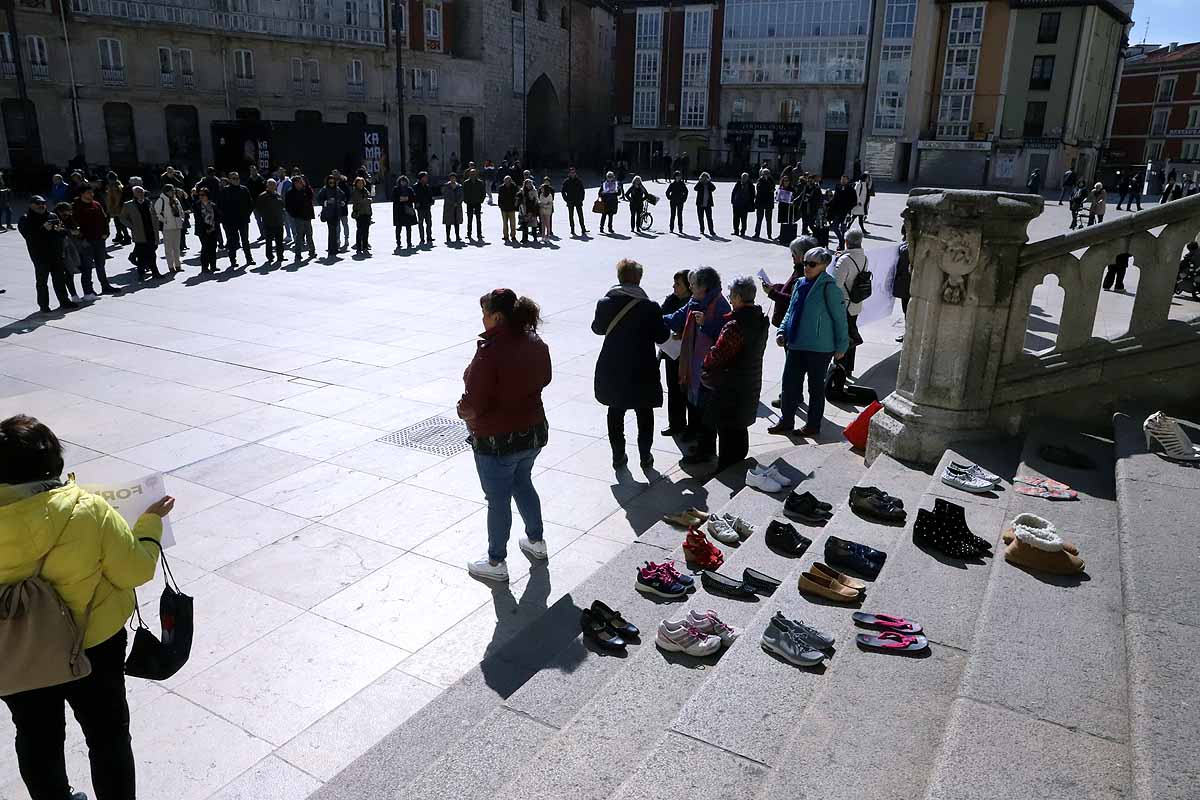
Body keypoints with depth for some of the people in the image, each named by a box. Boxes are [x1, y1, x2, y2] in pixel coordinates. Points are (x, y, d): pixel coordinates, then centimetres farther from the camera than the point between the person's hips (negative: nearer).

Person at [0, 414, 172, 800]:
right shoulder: (88, 511, -27)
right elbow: (136, 570, -17)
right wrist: (151, 522, -3)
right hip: (90, 649, -3)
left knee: (36, 739, 26)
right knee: (107, 736, 18)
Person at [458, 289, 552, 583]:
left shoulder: (490, 352, -28)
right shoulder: (536, 345, -4)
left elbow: (473, 404, -24)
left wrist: (463, 410, -3)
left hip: (497, 440, -7)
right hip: (534, 432, 7)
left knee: (498, 500, 9)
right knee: (522, 484, 28)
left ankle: (496, 563, 26)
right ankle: (536, 541, 44)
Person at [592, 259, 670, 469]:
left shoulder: (605, 303, -10)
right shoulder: (651, 307, -16)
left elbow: (597, 328, 6)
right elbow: (662, 337, -8)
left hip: (612, 370, 2)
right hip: (642, 371, -2)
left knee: (615, 412, 17)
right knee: (645, 414, 16)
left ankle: (618, 455, 23)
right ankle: (645, 456, 22)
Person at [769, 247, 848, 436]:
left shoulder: (829, 287, -14)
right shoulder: (800, 284, 6)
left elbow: (840, 318, -10)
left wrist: (841, 346, -8)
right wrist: (782, 332, 3)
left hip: (820, 348, -6)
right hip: (796, 345, 6)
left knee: (816, 387, 9)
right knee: (789, 383, 9)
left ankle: (813, 426, 23)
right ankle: (786, 422, 23)